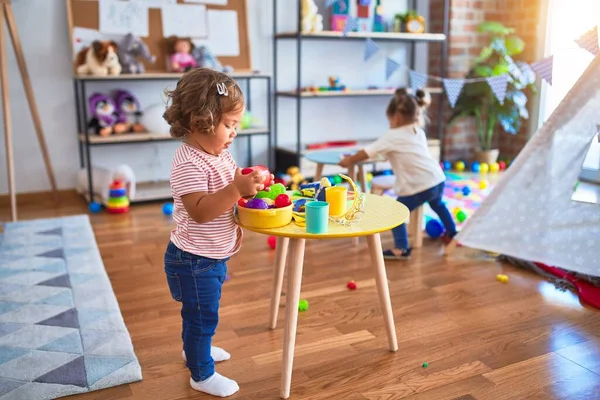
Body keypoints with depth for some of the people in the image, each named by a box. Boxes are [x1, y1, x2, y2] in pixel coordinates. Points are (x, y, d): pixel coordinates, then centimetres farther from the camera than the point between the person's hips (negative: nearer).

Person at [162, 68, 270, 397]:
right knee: (202, 316, 6)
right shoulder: (189, 163, -27)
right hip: (194, 259, -9)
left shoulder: (219, 153, 3)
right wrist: (237, 189, -43)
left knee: (200, 312, 28)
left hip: (213, 256, 9)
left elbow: (226, 193, 18)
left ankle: (195, 348, 51)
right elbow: (200, 211, -35)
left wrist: (250, 185, 0)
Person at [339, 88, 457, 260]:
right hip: (438, 179, 8)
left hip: (419, 186, -8)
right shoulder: (418, 132, 16)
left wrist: (349, 161, 8)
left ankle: (401, 249, -1)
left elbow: (367, 152, -5)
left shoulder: (392, 137, -6)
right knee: (437, 204, 36)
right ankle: (451, 233, 51)